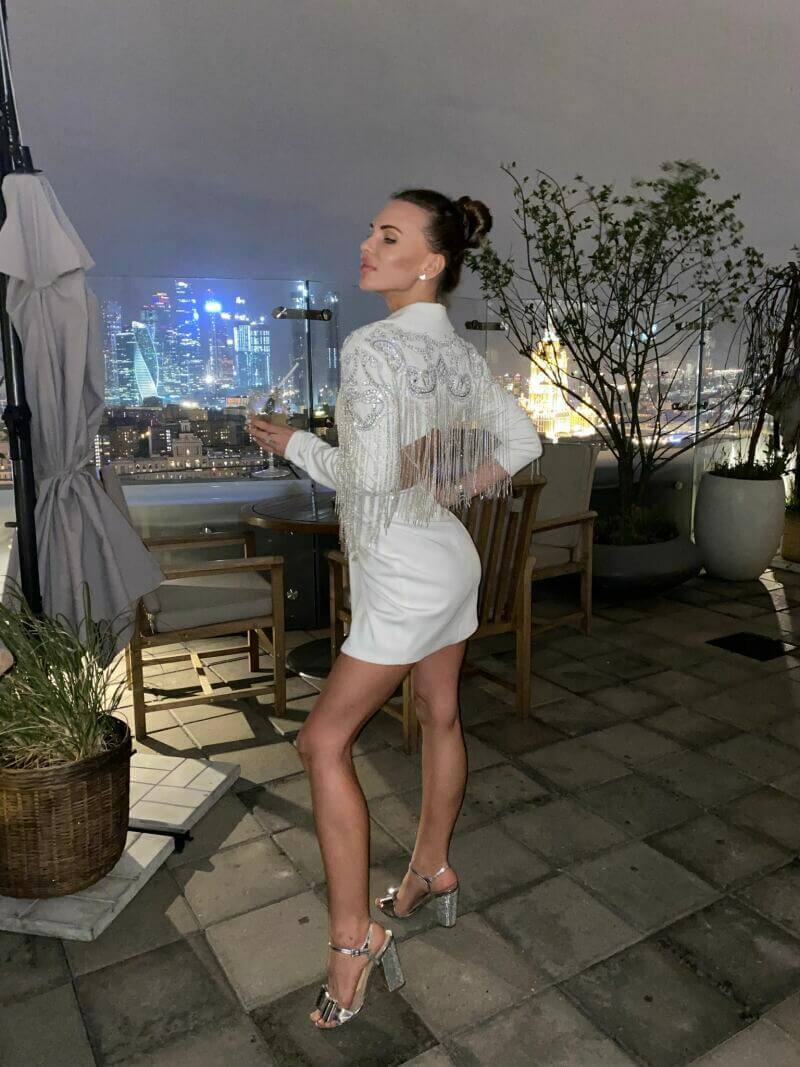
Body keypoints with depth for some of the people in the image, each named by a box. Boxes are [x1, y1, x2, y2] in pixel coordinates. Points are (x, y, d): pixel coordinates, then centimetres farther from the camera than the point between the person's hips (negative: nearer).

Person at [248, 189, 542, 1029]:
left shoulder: (370, 347, -19)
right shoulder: (463, 355, 5)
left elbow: (369, 477, -23)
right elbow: (522, 441, 11)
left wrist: (295, 444, -7)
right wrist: (460, 484, 7)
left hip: (402, 578, -9)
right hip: (452, 559, 9)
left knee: (325, 741, 2)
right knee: (440, 717, 19)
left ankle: (353, 935, 9)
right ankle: (431, 871, 38)